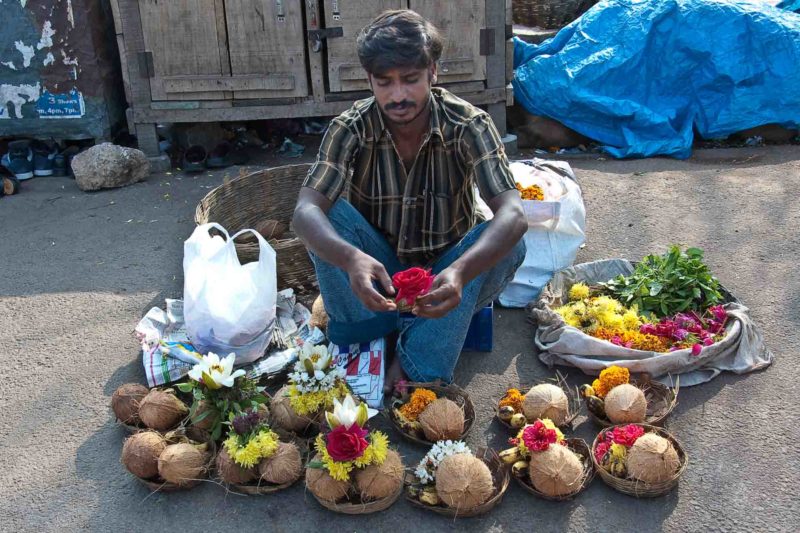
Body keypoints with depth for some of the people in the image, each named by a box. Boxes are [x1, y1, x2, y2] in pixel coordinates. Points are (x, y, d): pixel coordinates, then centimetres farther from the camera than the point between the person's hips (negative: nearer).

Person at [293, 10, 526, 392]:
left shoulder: (469, 125, -20)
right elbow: (305, 210, -31)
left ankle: (414, 370, -25)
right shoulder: (351, 128, -17)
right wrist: (352, 258, -52)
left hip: (444, 279, 0)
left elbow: (513, 214, -33)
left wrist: (461, 271, -53)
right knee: (328, 217, -26)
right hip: (375, 276, 0)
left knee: (509, 243, -30)